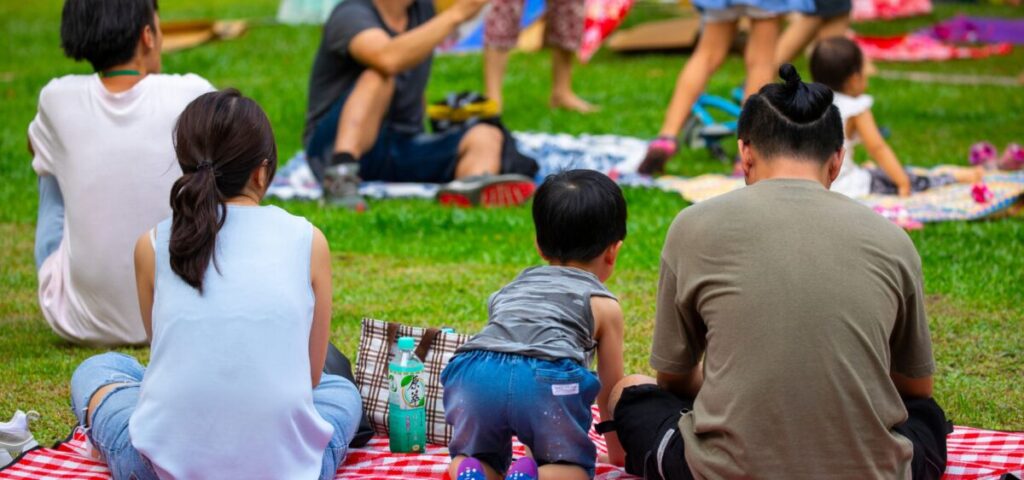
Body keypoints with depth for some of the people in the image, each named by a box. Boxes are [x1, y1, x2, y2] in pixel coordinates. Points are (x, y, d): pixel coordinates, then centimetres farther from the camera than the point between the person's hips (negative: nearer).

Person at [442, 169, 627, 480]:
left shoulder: (511, 290, 40)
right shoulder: (604, 305, 28)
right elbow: (610, 390, 34)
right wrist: (617, 451, 52)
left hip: (473, 373, 3)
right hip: (546, 380, -3)